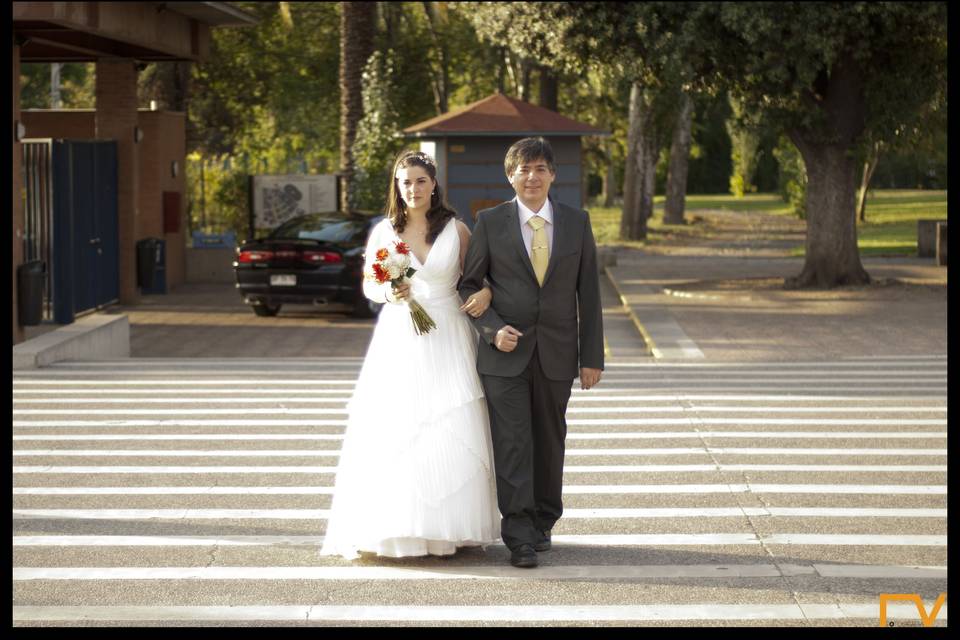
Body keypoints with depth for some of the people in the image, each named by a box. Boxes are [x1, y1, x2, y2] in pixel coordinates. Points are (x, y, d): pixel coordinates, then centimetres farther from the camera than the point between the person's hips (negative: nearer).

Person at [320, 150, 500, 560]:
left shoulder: (457, 231, 4)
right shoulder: (383, 232, 6)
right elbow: (368, 286, 12)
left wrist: (485, 292, -11)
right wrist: (388, 293, -10)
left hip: (447, 341, -1)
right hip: (399, 341, 1)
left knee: (451, 433, -5)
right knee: (391, 432, -5)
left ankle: (449, 528, 3)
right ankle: (395, 527, 0)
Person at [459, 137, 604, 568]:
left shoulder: (577, 223, 5)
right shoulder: (490, 222, 0)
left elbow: (588, 293, 5)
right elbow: (469, 285, 4)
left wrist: (592, 357, 2)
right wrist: (492, 329, -12)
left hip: (556, 354, 2)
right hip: (505, 354, -2)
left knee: (549, 442, 11)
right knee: (512, 444, -7)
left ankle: (542, 523, 27)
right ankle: (520, 537, -6)